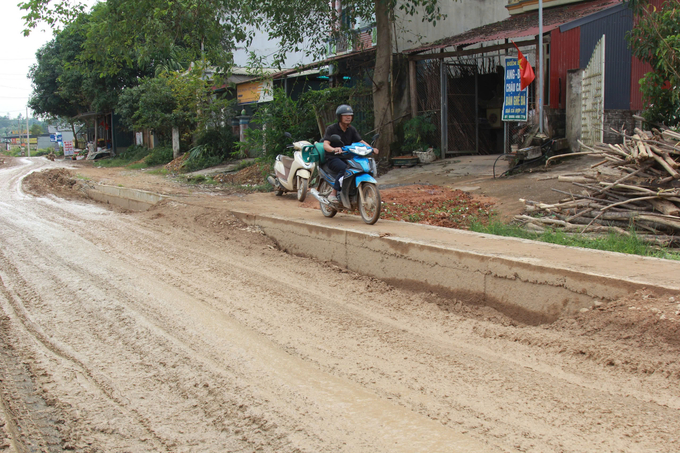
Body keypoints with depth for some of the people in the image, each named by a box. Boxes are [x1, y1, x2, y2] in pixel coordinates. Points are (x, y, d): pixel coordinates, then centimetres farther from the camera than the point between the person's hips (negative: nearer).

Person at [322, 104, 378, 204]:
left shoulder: (352, 129, 11)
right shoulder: (331, 128, -6)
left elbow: (361, 141, 6)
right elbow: (325, 145, -18)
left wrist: (371, 149, -15)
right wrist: (334, 149, -41)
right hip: (333, 158, -6)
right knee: (344, 168, -37)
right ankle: (333, 193, -27)